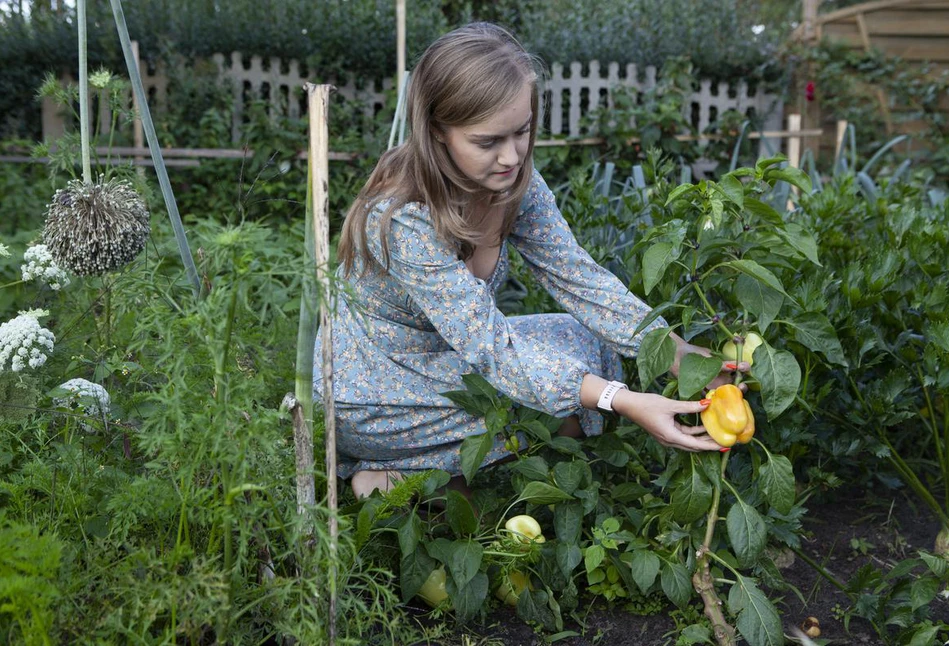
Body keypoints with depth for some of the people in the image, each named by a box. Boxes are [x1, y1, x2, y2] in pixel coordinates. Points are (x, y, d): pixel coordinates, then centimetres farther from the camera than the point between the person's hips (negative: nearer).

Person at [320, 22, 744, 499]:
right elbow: (491, 349, -33)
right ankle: (396, 477, -5)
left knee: (589, 341, 0)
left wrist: (679, 353, -21)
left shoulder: (516, 182, -11)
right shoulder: (402, 218, -33)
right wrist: (623, 401, -41)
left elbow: (578, 277, -9)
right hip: (370, 401, -7)